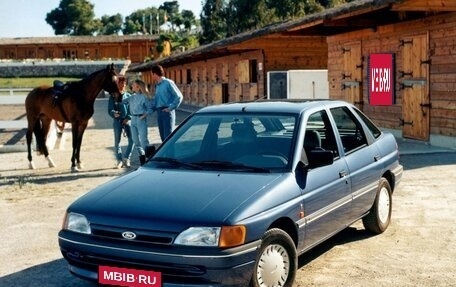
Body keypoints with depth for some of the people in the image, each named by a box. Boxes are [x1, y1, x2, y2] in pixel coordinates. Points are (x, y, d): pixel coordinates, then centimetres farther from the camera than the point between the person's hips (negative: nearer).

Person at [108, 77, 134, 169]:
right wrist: (113, 114, -21)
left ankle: (126, 158, 8)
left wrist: (128, 118, -8)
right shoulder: (113, 97, 4)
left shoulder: (128, 96, 8)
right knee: (117, 141, 1)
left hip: (127, 120, 1)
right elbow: (109, 109, 1)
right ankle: (119, 160, 12)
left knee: (132, 140, -8)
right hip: (117, 120, -1)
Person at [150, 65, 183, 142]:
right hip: (159, 112, 8)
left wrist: (171, 108, -14)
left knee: (168, 135, -12)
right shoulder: (157, 85, 18)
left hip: (167, 112, -8)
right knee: (163, 136, 7)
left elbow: (179, 96, -10)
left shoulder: (168, 83, -6)